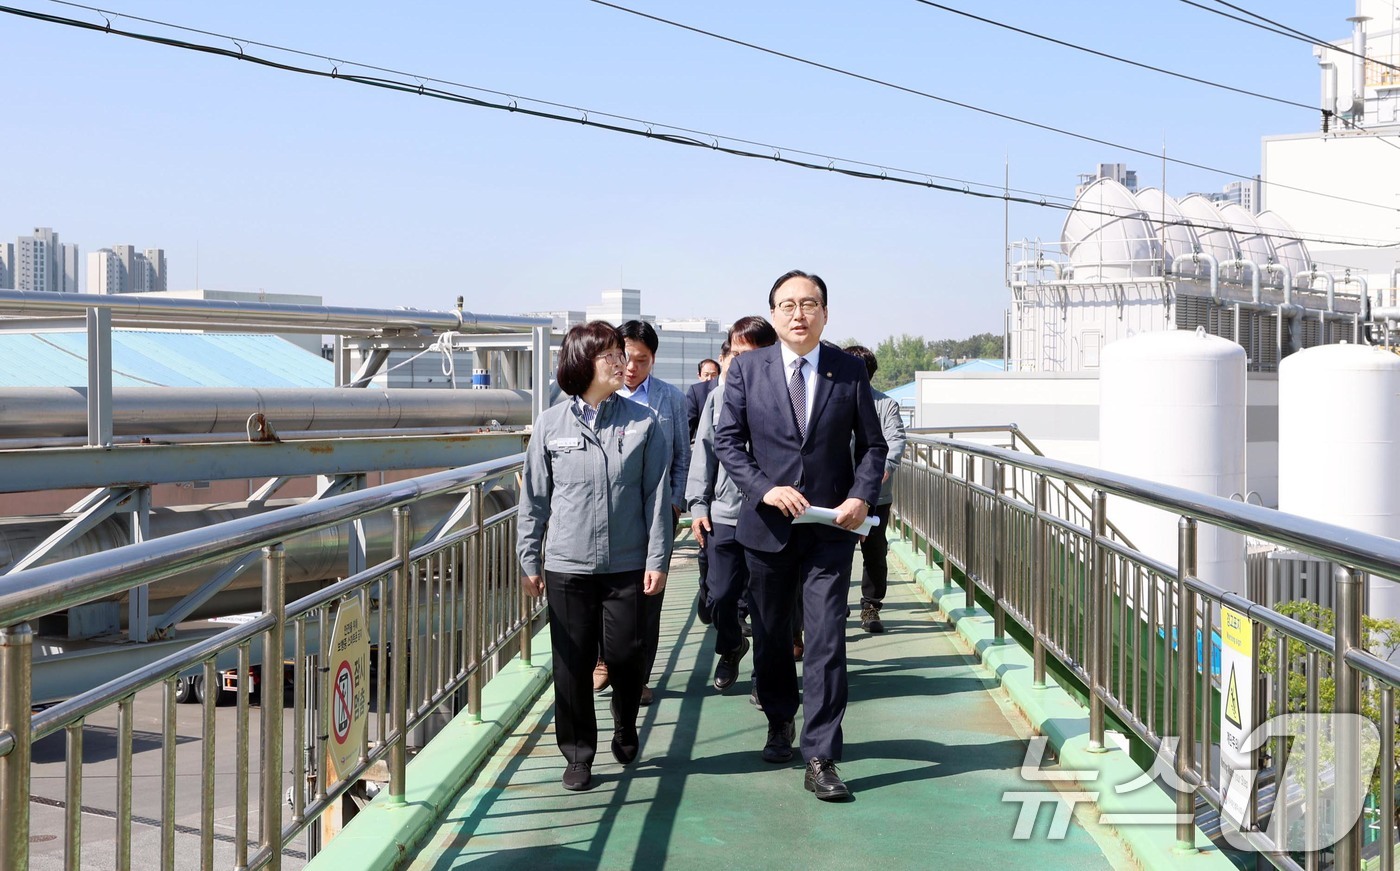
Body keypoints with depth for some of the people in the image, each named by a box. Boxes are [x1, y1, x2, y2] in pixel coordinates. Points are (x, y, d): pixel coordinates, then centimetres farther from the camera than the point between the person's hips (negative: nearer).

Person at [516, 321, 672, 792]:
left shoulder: (644, 424, 0)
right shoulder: (551, 424, 1)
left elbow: (657, 495, 0)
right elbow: (534, 499, 5)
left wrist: (658, 559, -3)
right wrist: (529, 561, 5)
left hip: (628, 565, 0)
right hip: (567, 565, 0)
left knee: (625, 656, 5)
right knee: (572, 663, 4)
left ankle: (626, 733, 32)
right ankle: (578, 754, 18)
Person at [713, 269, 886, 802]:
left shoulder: (849, 371, 1)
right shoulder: (747, 369, 1)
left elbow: (872, 444, 7)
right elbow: (727, 441, 0)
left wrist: (863, 496, -10)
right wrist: (766, 488, -14)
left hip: (831, 527, -1)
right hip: (767, 526, 1)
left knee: (827, 641, -7)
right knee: (771, 635, 16)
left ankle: (820, 760, -3)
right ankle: (779, 722, 40)